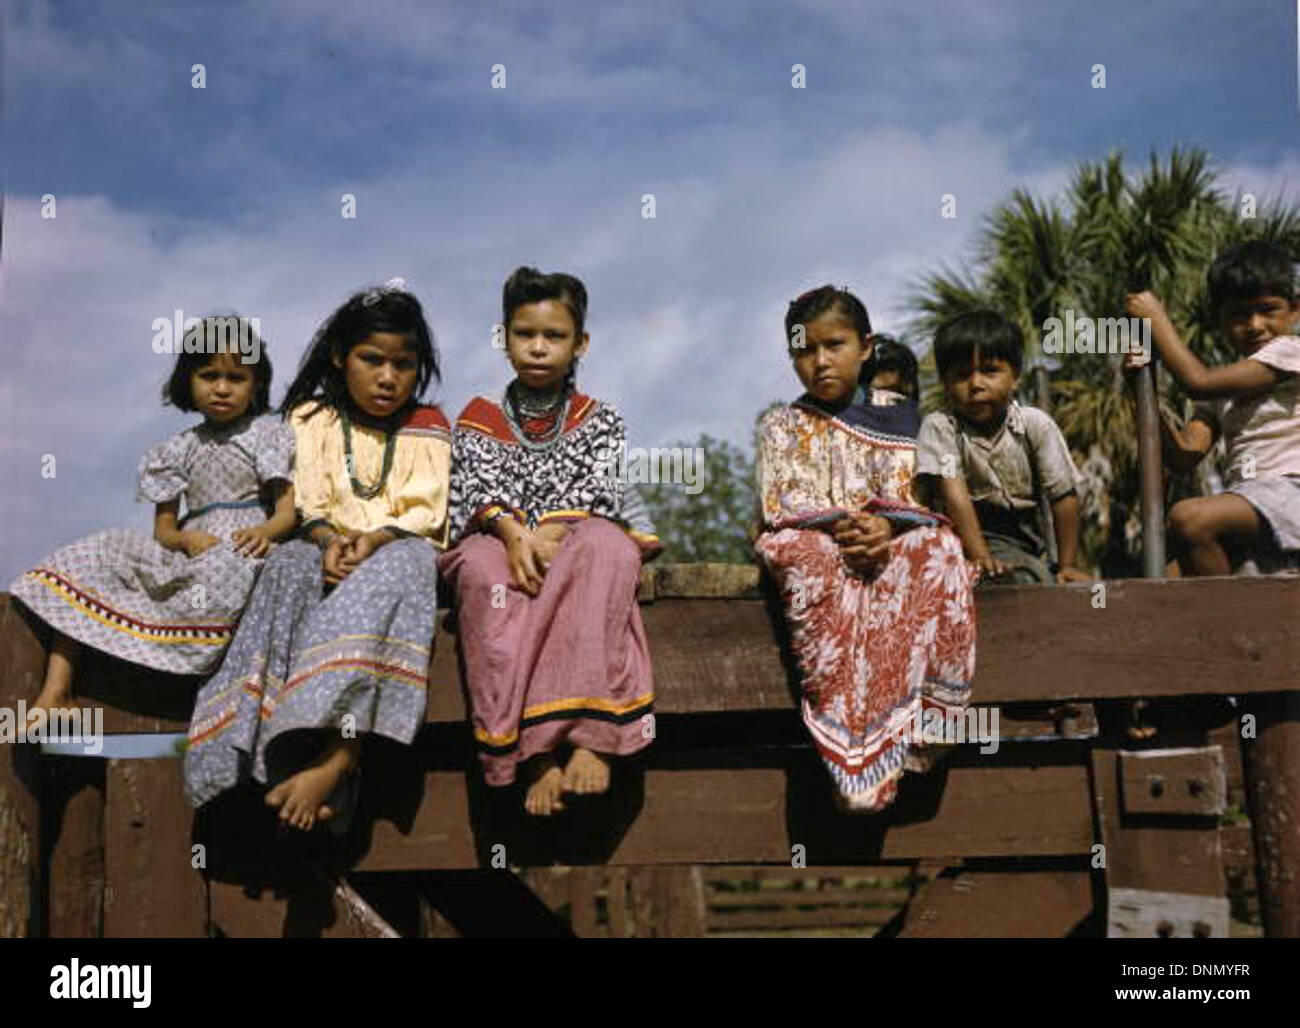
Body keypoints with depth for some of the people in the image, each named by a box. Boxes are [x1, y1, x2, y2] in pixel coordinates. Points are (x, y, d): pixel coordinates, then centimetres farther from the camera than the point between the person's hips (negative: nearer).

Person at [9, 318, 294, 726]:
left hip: (242, 544, -4)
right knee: (92, 556, -15)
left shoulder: (268, 434, 8)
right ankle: (55, 691, -24)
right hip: (191, 549, 5)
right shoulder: (178, 450, 18)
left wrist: (264, 531, -25)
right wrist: (186, 539, -11)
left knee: (221, 570, -42)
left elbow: (288, 509, -1)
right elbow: (163, 530, 14)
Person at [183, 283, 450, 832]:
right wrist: (332, 539, -20)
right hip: (327, 548, 1)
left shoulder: (428, 428, 14)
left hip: (398, 548, -1)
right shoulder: (313, 418, 15)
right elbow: (308, 501, 2)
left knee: (404, 565, -37)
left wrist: (375, 540, -20)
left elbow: (425, 511, 0)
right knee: (289, 567, -34)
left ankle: (334, 760, -47)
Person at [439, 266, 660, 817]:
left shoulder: (599, 419, 14)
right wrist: (513, 533, -24)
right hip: (503, 541, 1)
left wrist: (548, 534, -21)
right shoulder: (479, 418, 14)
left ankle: (591, 737, -46)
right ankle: (536, 754, -43)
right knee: (483, 566, -37)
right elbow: (482, 488, -2)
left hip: (575, 541, 0)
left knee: (609, 546, -37)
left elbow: (594, 489, -2)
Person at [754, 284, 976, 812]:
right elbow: (783, 506, -2)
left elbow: (906, 493, 3)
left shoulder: (894, 416, 14)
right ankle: (846, 730, -43)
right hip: (813, 541, -1)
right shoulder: (781, 426, 11)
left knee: (940, 550, -32)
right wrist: (840, 528, -21)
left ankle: (927, 714, -34)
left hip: (888, 540, 1)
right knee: (809, 559, -38)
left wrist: (885, 527, -20)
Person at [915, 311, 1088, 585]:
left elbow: (1064, 497, -3)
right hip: (965, 538, -4)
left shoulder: (1035, 424, -5)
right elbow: (954, 492, -18)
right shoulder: (939, 427, -9)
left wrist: (1067, 565, -6)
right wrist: (980, 557, -27)